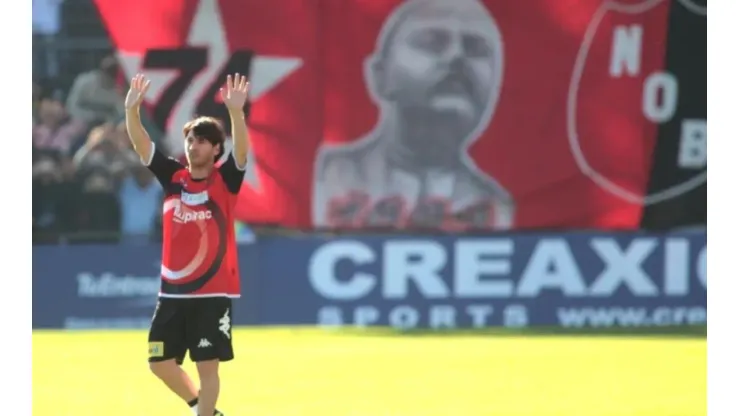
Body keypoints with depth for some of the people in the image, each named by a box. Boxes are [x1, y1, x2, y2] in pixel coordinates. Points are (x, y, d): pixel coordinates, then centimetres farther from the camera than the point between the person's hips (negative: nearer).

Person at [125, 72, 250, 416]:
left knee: (207, 365, -4)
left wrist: (235, 112, -39)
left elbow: (241, 150, -23)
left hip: (213, 293, -5)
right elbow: (140, 144, -1)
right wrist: (132, 109, -18)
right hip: (172, 292, 5)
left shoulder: (225, 180, -5)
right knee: (159, 362, 10)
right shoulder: (173, 177, 5)